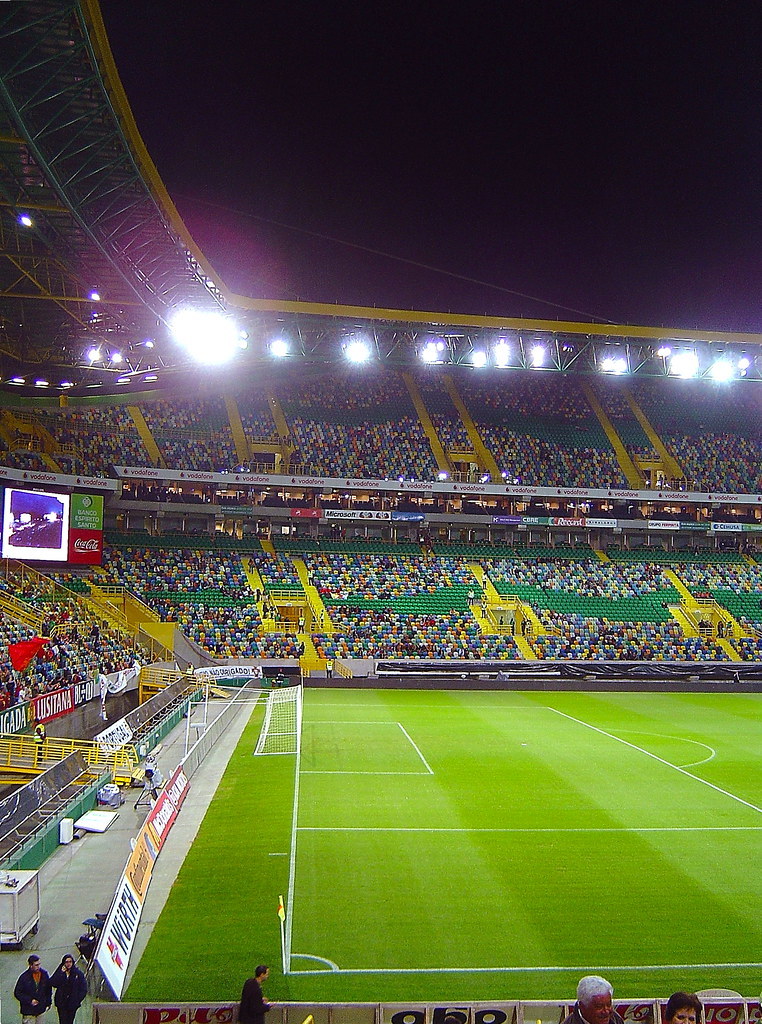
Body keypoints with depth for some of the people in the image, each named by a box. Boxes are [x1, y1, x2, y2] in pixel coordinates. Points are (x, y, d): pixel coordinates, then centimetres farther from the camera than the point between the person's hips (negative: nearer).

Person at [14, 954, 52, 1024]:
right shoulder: (24, 977, -14)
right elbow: (17, 993, -8)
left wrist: (48, 1002, 9)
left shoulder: (44, 974, -2)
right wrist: (29, 1000, -17)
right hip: (28, 1011, -3)